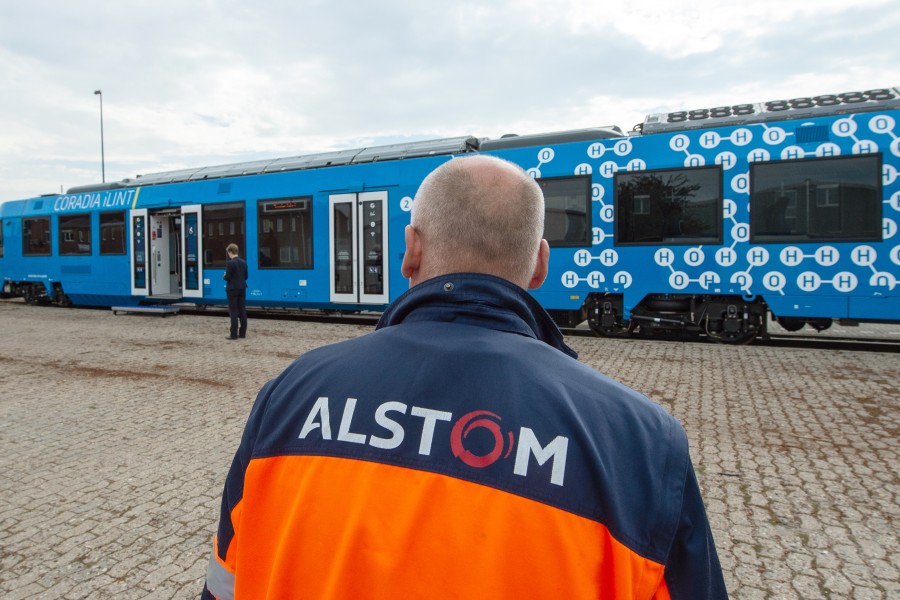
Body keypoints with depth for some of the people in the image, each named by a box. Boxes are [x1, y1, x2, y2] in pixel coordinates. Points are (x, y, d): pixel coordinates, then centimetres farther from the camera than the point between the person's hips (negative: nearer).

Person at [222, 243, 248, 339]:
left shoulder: (229, 263, -14)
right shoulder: (244, 262, 6)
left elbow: (227, 277, -14)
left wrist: (224, 277, 6)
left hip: (232, 289, -6)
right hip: (242, 289, 6)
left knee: (233, 312, -2)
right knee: (242, 311, 8)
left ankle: (234, 334, -1)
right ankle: (242, 333, 12)